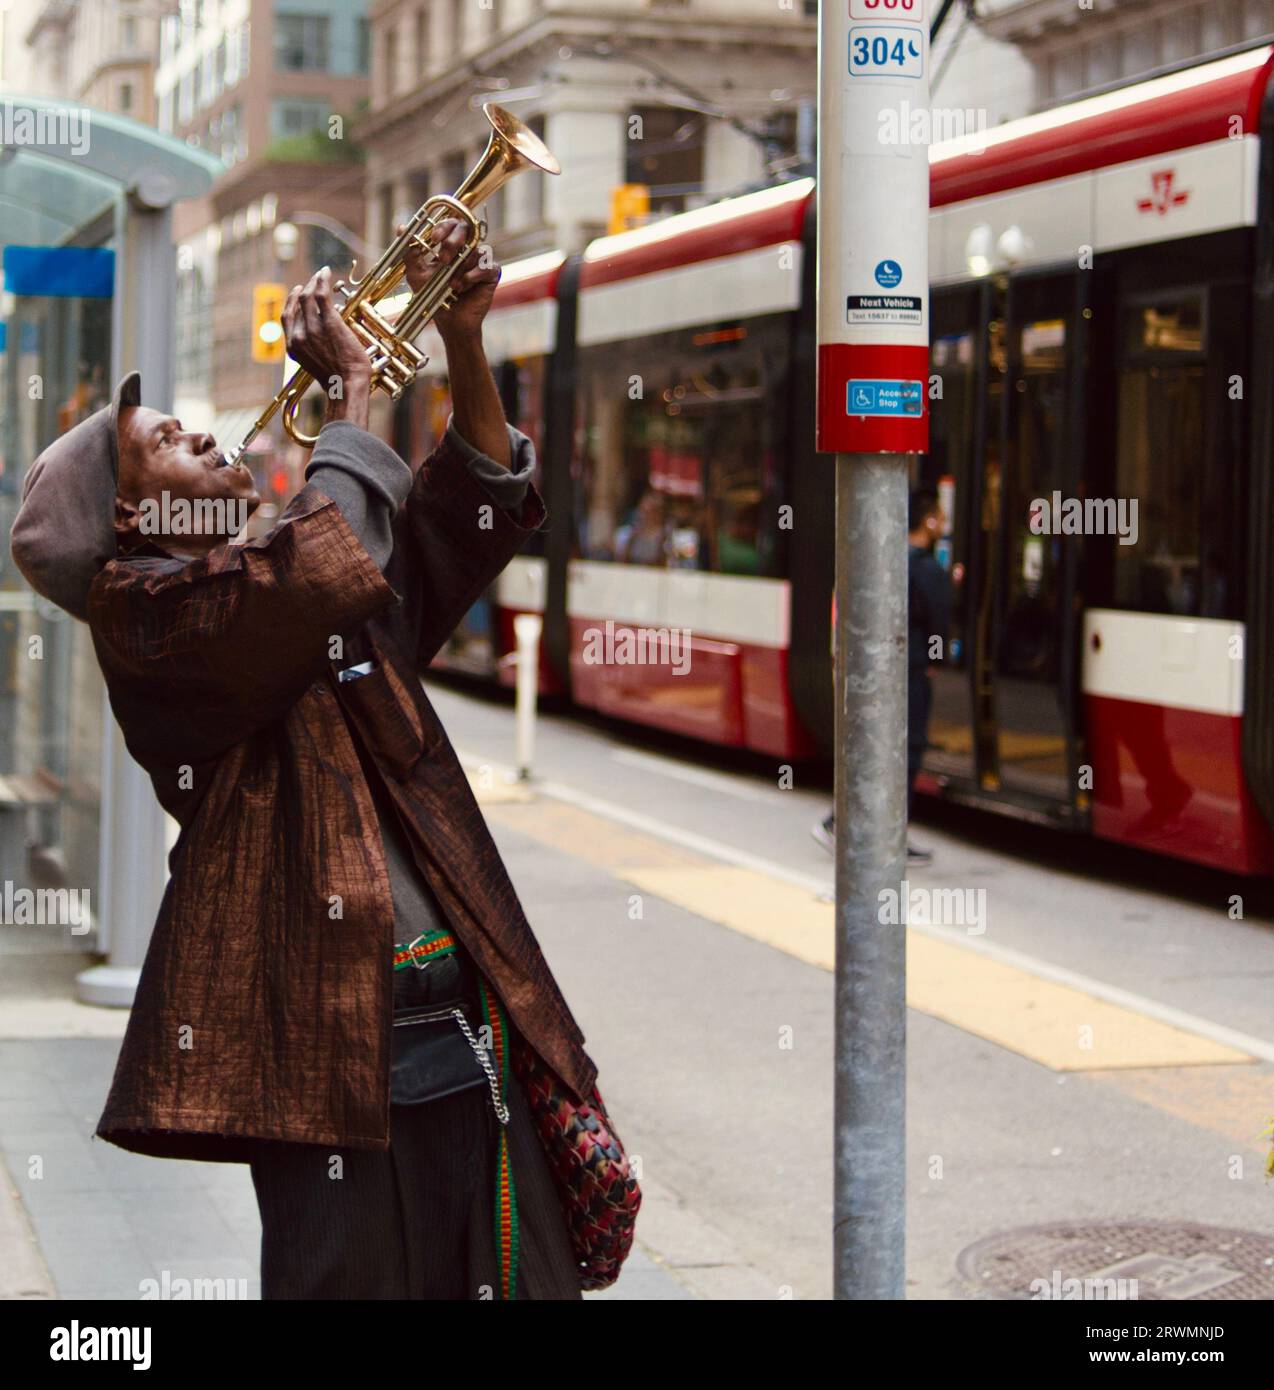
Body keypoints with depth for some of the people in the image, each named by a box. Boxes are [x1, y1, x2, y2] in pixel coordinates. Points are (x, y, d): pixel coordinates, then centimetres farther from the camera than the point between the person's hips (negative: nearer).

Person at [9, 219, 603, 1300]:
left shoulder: (296, 593, 21)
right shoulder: (144, 613, -4)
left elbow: (468, 509, 23)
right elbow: (321, 577, -20)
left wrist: (464, 341, 9)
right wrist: (350, 387, -5)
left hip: (474, 1038, 7)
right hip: (335, 1055, -7)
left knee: (526, 1279, 9)